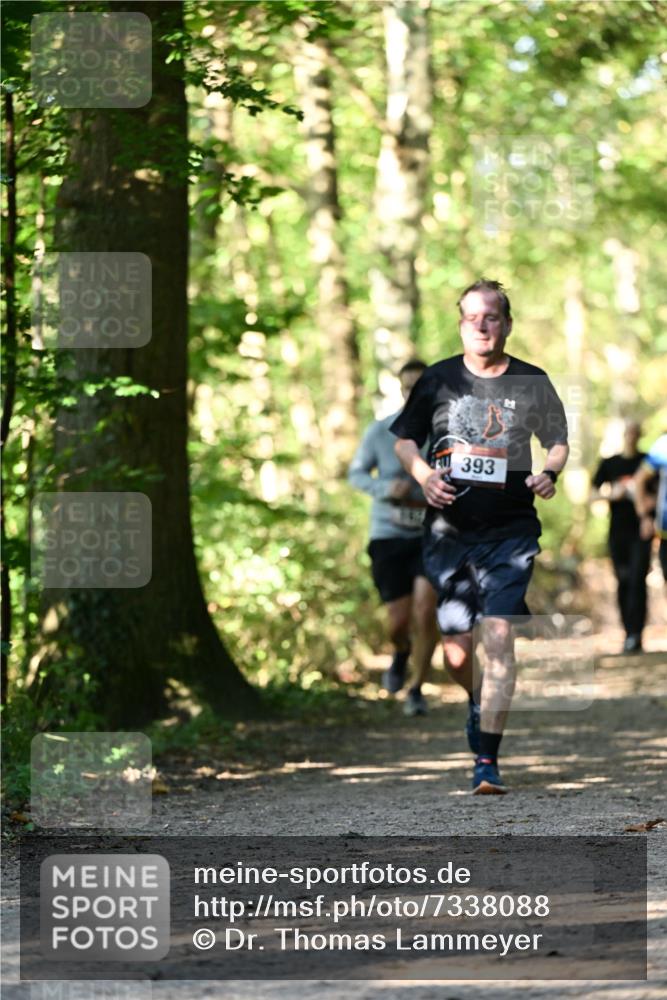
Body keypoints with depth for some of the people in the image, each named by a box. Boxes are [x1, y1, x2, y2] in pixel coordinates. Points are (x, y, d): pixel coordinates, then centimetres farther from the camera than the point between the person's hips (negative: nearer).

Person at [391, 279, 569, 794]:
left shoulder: (533, 383, 2)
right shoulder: (438, 380, 4)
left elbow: (559, 441, 14)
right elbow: (404, 438, 14)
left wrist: (550, 473, -8)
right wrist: (423, 473, -6)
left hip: (510, 533, -2)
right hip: (449, 532, 2)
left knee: (498, 635, -14)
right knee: (455, 649, 3)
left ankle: (487, 762, -13)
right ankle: (479, 704, 39)